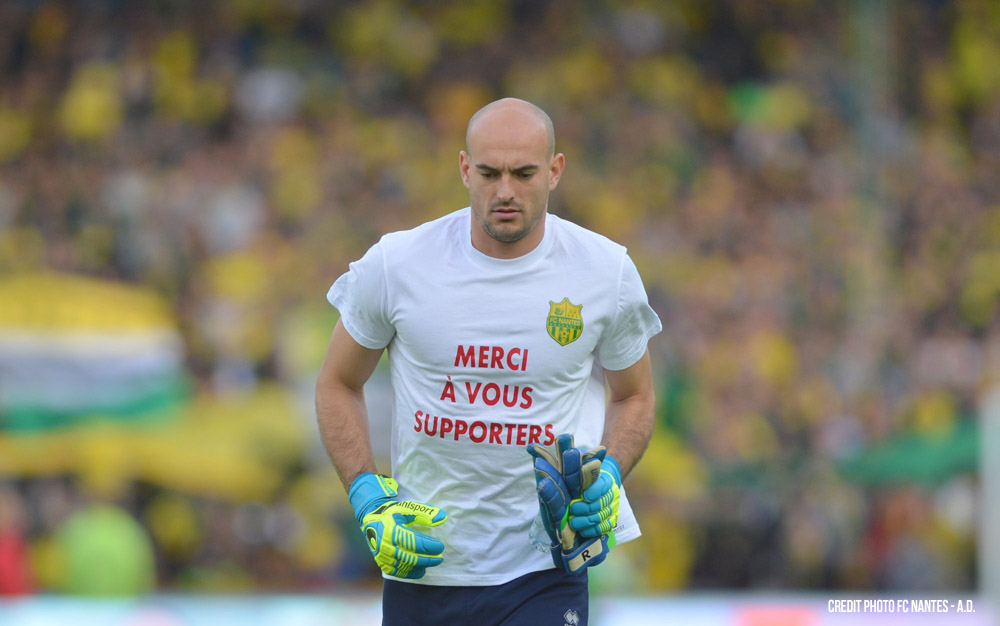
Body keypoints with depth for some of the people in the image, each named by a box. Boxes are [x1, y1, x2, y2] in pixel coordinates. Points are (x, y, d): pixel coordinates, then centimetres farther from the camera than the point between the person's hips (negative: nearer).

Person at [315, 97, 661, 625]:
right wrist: (368, 500, -5)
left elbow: (633, 396, 12)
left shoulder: (607, 273, -4)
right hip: (419, 563, 1)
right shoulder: (395, 263, -6)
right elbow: (338, 384, 8)